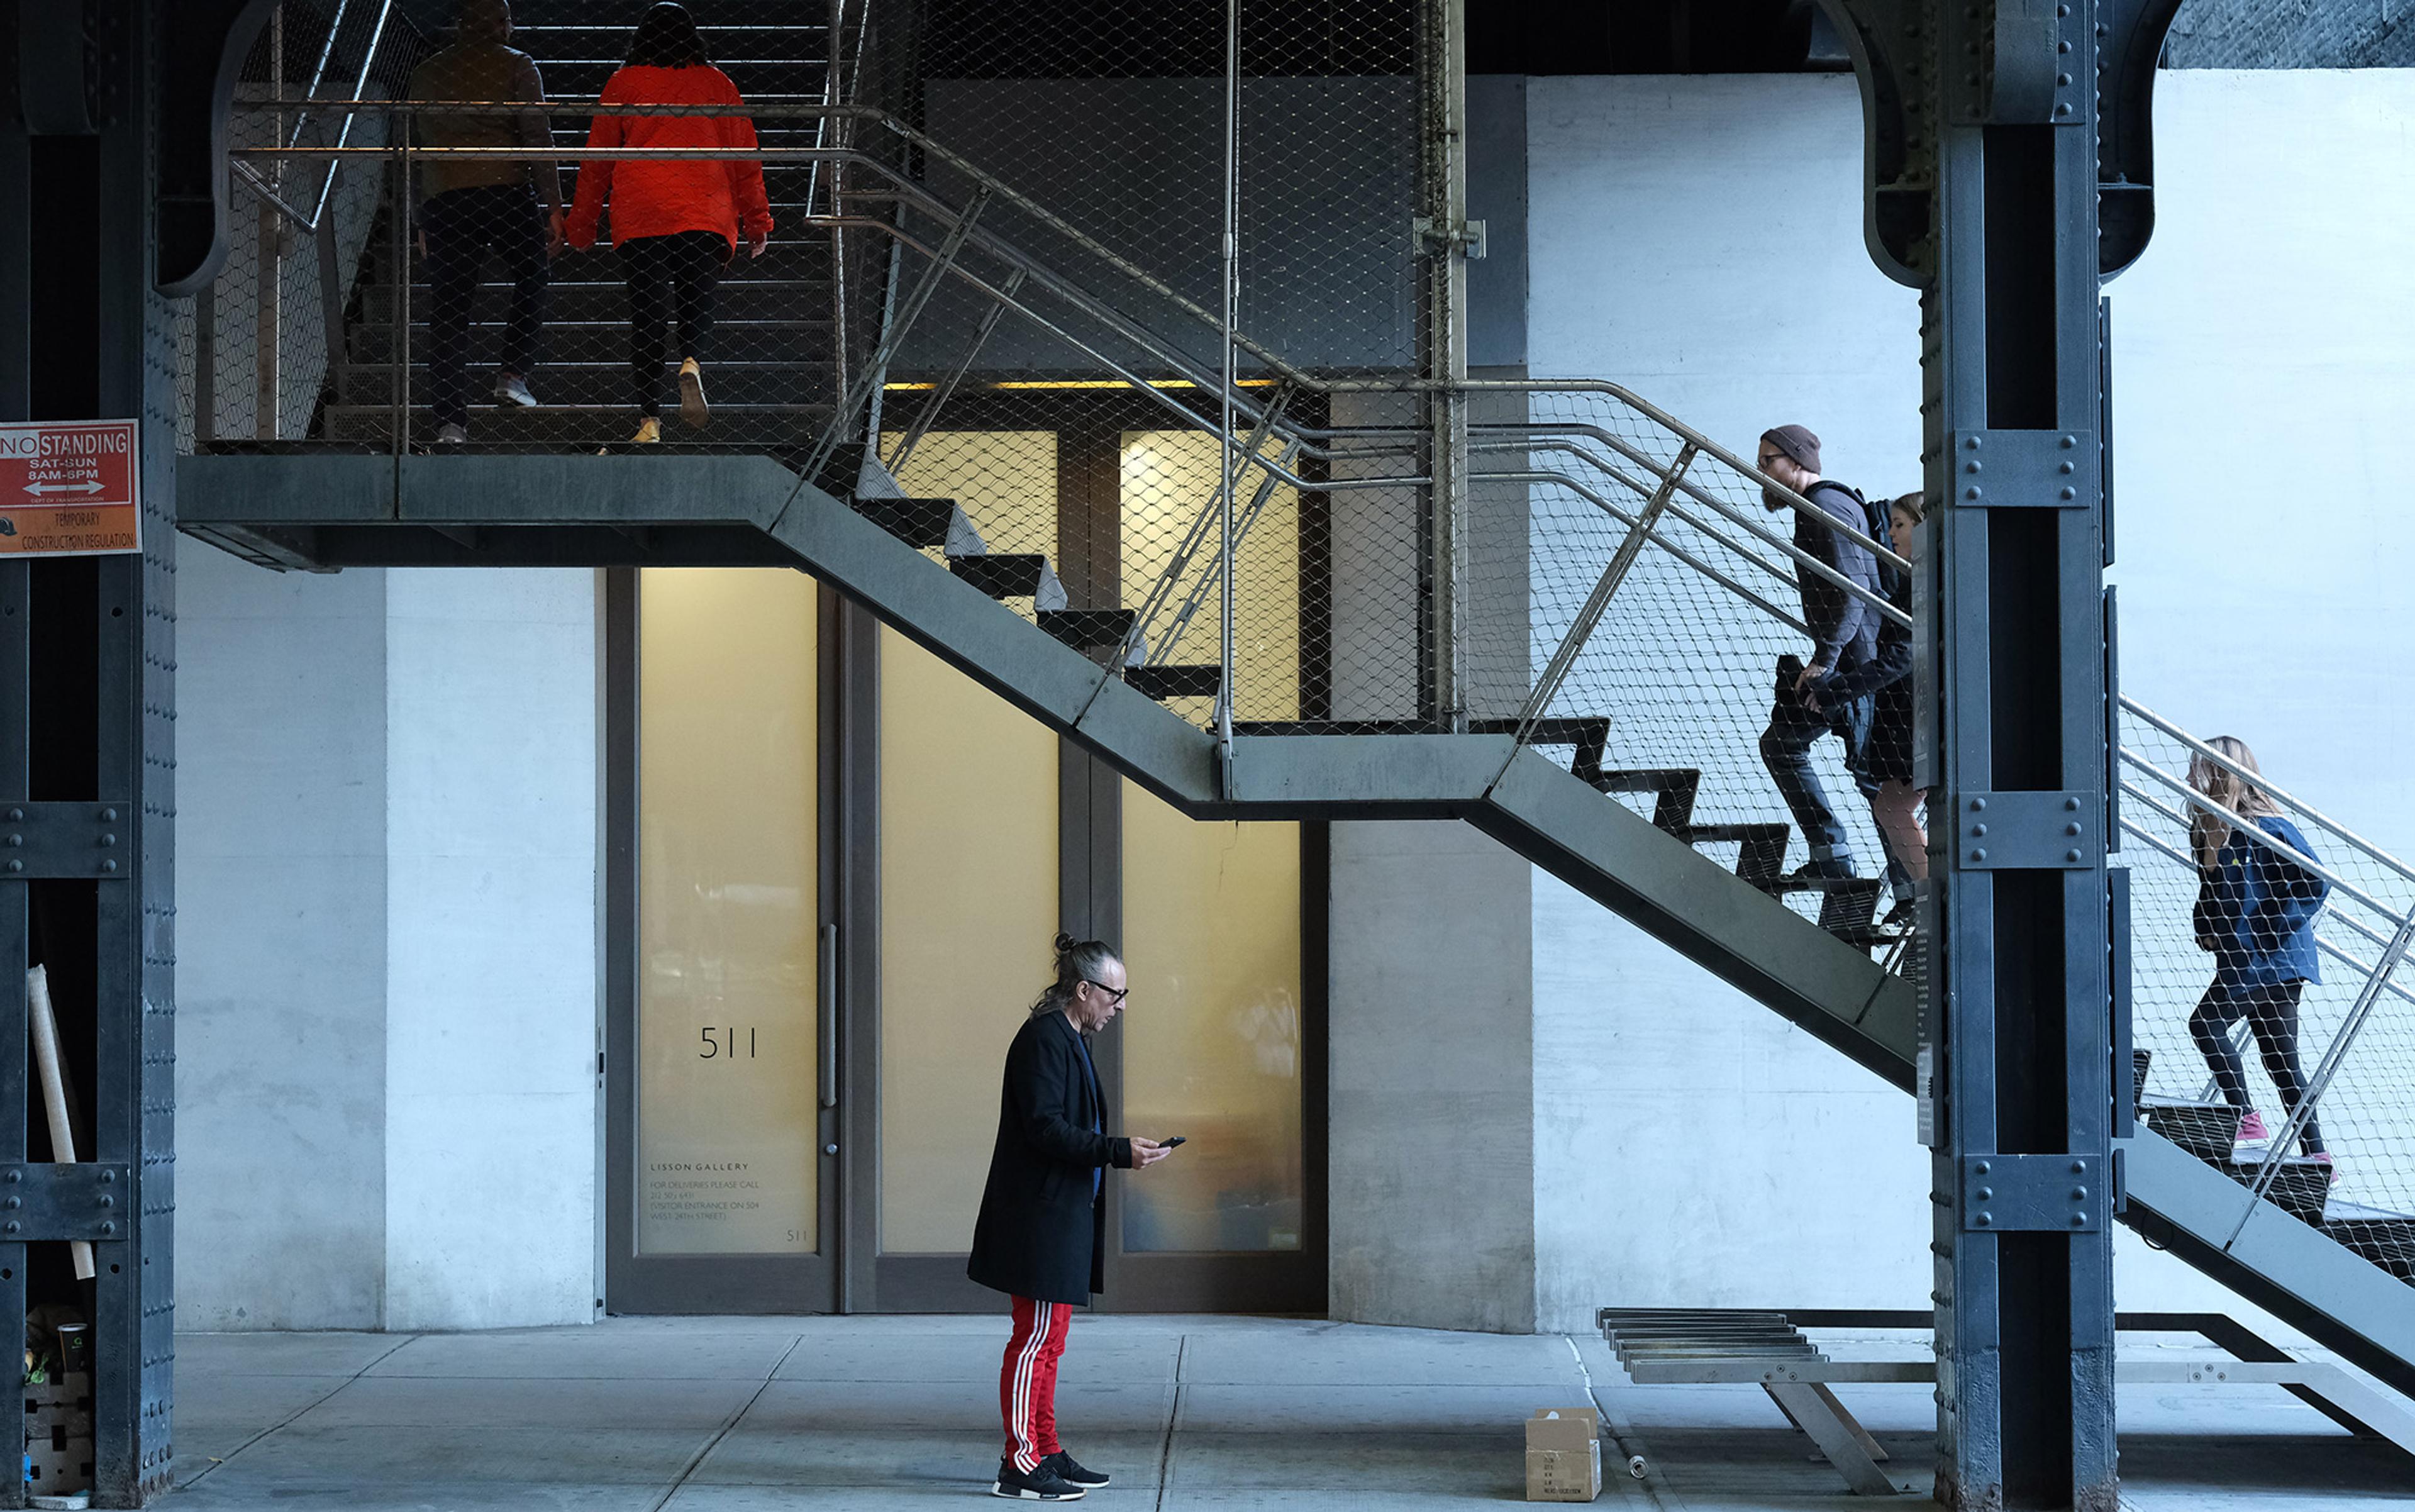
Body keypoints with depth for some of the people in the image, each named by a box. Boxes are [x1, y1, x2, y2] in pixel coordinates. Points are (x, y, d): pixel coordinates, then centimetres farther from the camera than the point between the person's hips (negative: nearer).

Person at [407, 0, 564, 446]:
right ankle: (512, 375, 4)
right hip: (507, 192, -3)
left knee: (448, 311, 4)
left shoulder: (425, 73, 16)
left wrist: (421, 222, 20)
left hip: (442, 200, 3)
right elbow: (538, 137, -5)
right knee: (532, 280, 19)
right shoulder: (516, 66, 3)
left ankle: (450, 422, -2)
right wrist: (554, 206, -3)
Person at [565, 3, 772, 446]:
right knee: (697, 303, 11)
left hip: (638, 217, 0)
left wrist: (582, 225, 19)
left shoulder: (623, 83, 9)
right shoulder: (715, 82, 10)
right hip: (706, 216, 0)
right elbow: (744, 156, 10)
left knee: (646, 316, 1)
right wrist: (757, 222, 16)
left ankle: (650, 419, -6)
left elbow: (597, 159, 12)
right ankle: (691, 363, -20)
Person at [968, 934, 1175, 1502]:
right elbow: (1046, 1129, -22)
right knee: (1038, 1338, -7)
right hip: (1042, 1216, -11)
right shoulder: (1044, 1038, -15)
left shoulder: (1068, 1039, 17)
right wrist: (1120, 1152, -23)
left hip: (1061, 1217, 11)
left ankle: (1047, 1454, 21)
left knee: (1049, 1338, 14)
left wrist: (1124, 1150, 11)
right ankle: (1020, 1465, -2)